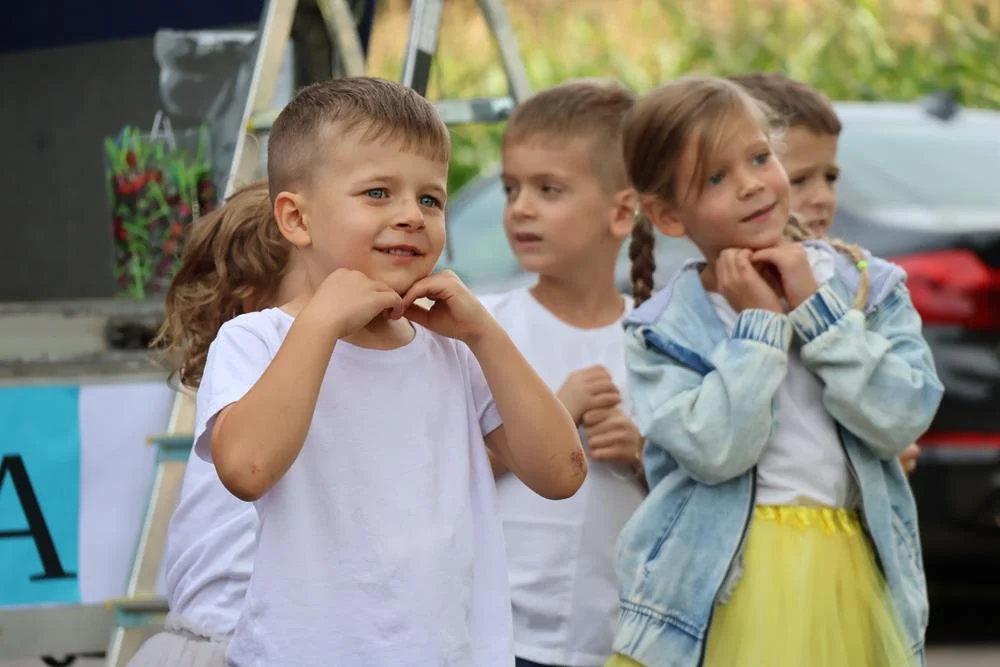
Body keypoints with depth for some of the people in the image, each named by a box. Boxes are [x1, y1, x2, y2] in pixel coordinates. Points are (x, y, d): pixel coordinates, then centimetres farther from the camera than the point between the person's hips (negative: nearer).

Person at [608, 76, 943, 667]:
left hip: (847, 577, 2)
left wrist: (816, 308, -8)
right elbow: (716, 451, -15)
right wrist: (758, 324, -10)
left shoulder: (865, 285, 5)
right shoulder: (663, 332, 0)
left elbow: (903, 418, -8)